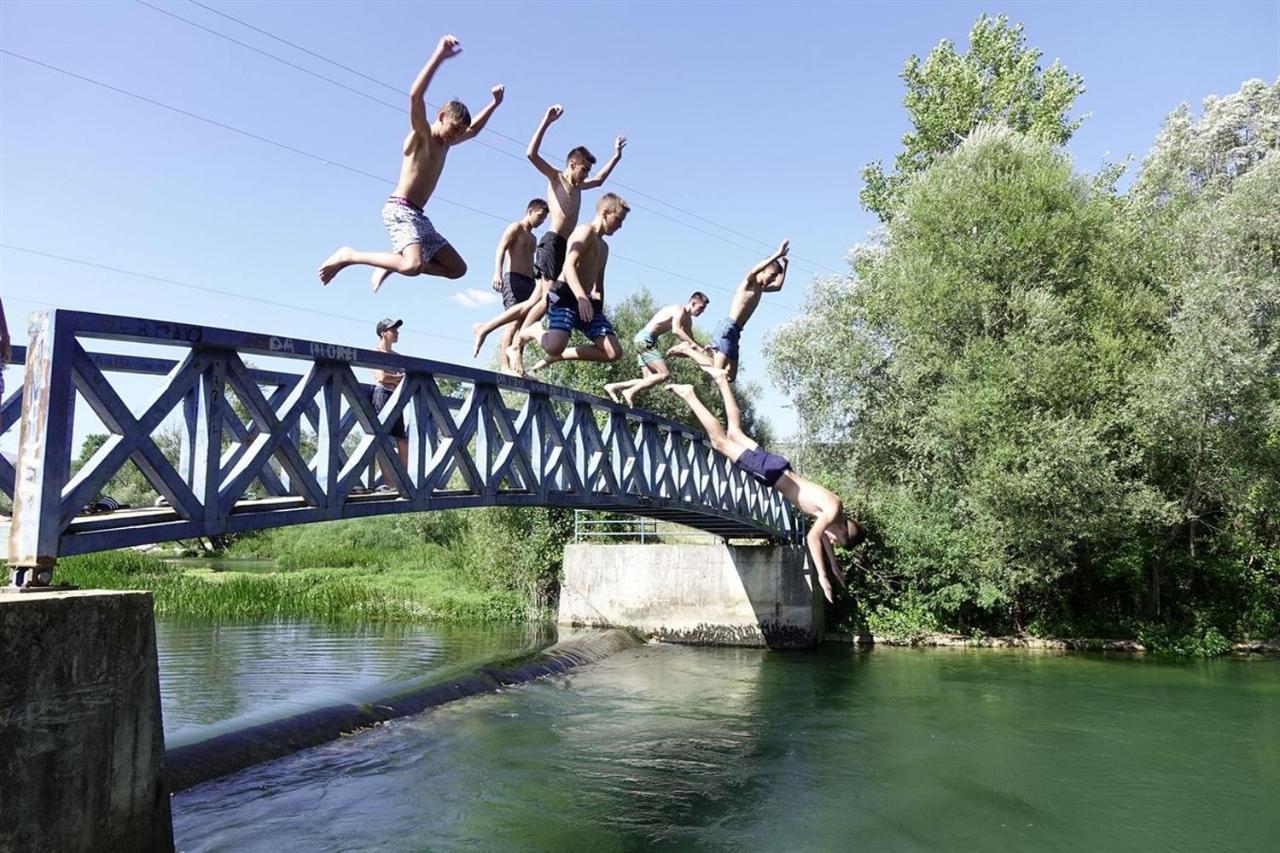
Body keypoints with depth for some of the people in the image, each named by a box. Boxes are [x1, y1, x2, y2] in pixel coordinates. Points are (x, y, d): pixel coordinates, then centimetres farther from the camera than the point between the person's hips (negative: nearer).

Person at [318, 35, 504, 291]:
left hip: (418, 217, 9)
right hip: (400, 210, -9)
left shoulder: (445, 143, 20)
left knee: (457, 268, 9)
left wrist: (494, 103, 32)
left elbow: (474, 129, 39)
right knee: (414, 265, -33)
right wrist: (439, 55, -29)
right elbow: (416, 95, -23)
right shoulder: (421, 134, -4)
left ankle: (392, 263, 14)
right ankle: (349, 256, -14)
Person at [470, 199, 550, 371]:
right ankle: (504, 366, -23)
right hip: (514, 278, -8)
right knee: (514, 322, -20)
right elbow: (501, 249, -12)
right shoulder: (515, 228, 2)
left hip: (529, 281, 8)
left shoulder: (532, 237, 28)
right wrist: (497, 272, -28)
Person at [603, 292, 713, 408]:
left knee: (649, 380, 4)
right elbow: (676, 330, -28)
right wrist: (696, 345, -29)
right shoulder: (679, 310, -11)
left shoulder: (687, 320, 19)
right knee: (664, 373, -17)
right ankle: (630, 392, -15)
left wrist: (702, 348, 6)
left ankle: (613, 387, 3)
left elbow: (690, 339, 25)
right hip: (645, 339, -10)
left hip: (645, 342, 10)